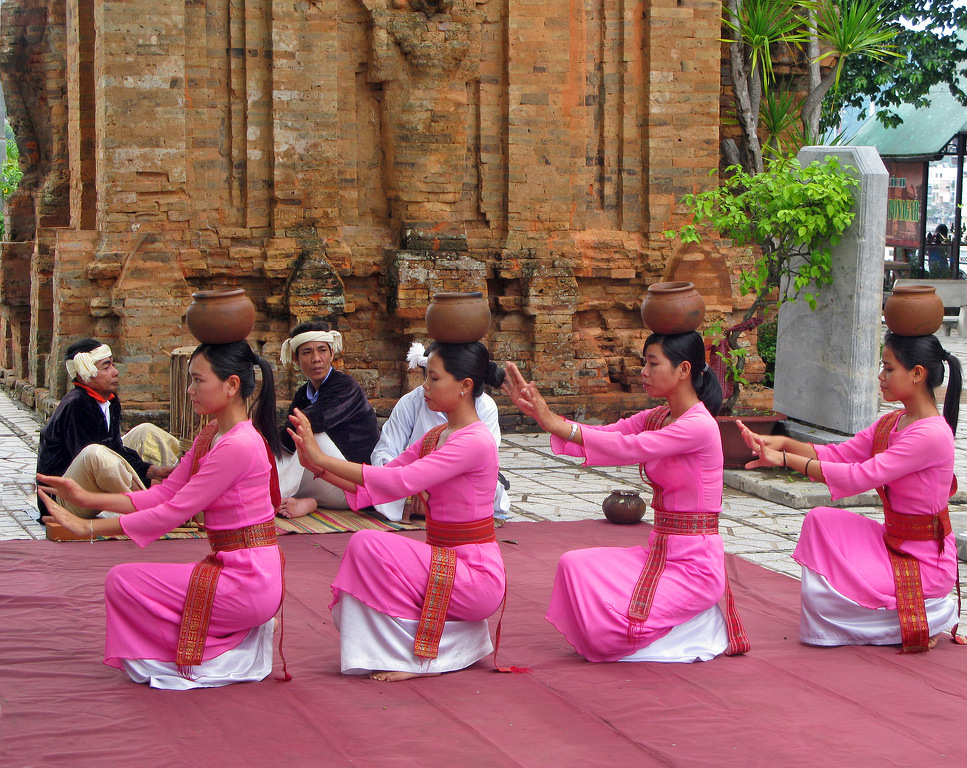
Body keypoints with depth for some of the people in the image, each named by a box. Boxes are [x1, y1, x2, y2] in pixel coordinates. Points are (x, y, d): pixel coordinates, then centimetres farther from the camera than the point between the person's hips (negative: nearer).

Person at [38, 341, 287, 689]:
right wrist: (86, 497, 0)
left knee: (122, 581, -8)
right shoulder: (210, 436, 11)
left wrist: (89, 528, -15)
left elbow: (174, 512, -20)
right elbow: (166, 493, 8)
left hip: (247, 579, -10)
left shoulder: (239, 444, -21)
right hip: (233, 569, 10)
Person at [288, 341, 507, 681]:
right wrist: (317, 465, -9)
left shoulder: (475, 442, -18)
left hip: (477, 576, -9)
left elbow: (400, 482, -26)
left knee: (368, 545, -21)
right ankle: (459, 640, 10)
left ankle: (416, 656, -9)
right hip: (444, 562, 9)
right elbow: (373, 483, 7)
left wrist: (323, 458, -24)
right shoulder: (435, 437, 11)